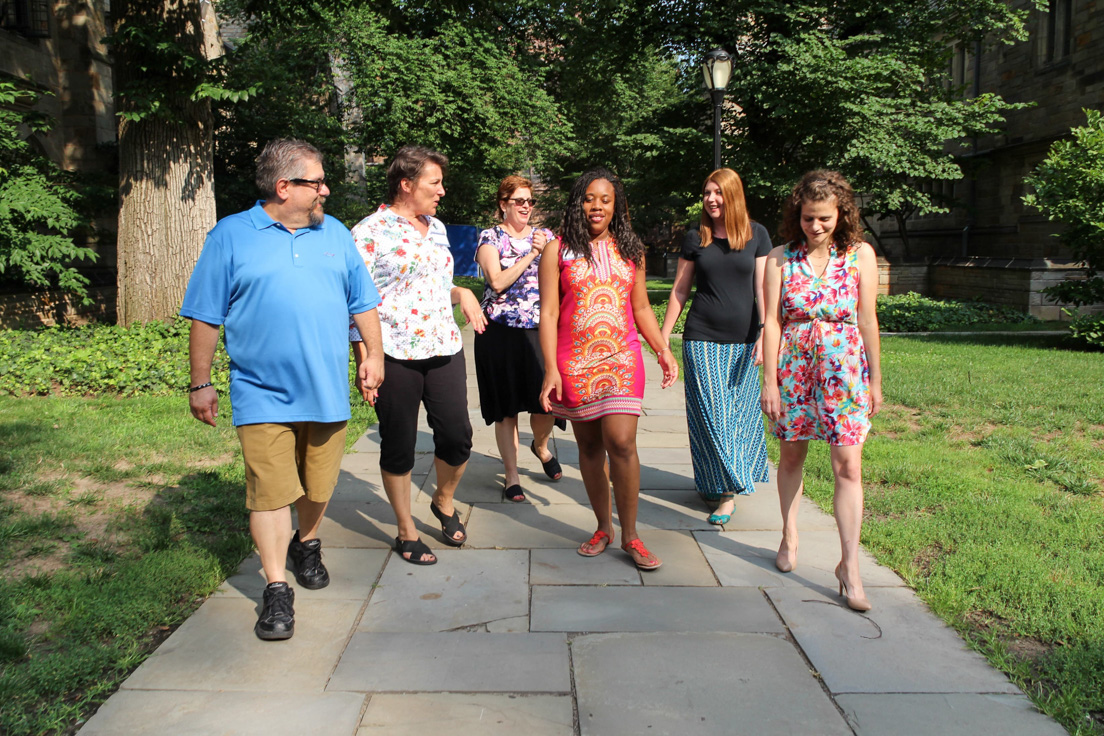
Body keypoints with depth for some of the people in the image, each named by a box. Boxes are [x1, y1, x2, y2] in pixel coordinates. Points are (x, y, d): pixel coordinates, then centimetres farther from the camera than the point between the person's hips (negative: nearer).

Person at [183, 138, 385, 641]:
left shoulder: (335, 234, 10)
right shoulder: (231, 236, -1)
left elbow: (362, 302, 16)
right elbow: (205, 316, 0)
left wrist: (373, 354, 8)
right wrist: (200, 383, -1)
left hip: (327, 390, 4)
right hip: (263, 396, -3)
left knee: (319, 485, 14)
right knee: (270, 491, -3)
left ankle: (306, 545, 42)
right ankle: (277, 590, 10)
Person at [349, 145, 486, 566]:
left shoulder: (437, 228, 14)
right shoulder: (369, 232, -7)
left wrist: (463, 293, 6)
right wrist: (364, 365, -13)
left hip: (444, 352, 6)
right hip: (395, 357, -5)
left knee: (457, 438, 5)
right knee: (399, 446, 7)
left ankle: (444, 502, 34)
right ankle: (406, 532, 23)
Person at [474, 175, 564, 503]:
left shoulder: (544, 236, 12)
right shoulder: (490, 237, 2)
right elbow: (498, 282, -12)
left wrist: (545, 252, -10)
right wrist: (529, 256, -11)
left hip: (539, 330, 2)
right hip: (501, 332, -2)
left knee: (546, 402, -4)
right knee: (507, 407, 4)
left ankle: (541, 445, 30)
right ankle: (511, 475, 18)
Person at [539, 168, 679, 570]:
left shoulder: (630, 250, 10)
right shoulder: (559, 250, 2)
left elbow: (641, 307, 17)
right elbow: (548, 312, -1)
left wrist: (663, 350, 9)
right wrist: (551, 369, -8)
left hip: (622, 358, 1)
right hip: (575, 363, 0)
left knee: (621, 442, -11)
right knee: (589, 446, 8)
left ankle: (630, 535, 4)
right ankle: (603, 528, 24)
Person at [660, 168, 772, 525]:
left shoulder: (757, 235, 3)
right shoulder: (695, 239, 4)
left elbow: (763, 288, 1)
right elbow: (679, 290, 7)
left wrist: (764, 335, -6)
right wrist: (663, 336, 5)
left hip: (743, 341, 0)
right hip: (702, 339, 0)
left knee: (739, 412, 5)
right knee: (711, 413, -3)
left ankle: (730, 483, 18)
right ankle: (726, 490, 7)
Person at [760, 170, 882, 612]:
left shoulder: (860, 255, -1)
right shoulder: (781, 259, -1)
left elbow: (868, 321, 3)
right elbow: (772, 322, -2)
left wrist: (875, 380, 5)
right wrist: (769, 381, -4)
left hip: (844, 370, -1)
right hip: (793, 368, 1)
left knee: (848, 466, -5)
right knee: (791, 458, 14)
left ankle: (849, 565, 4)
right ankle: (789, 536, 35)